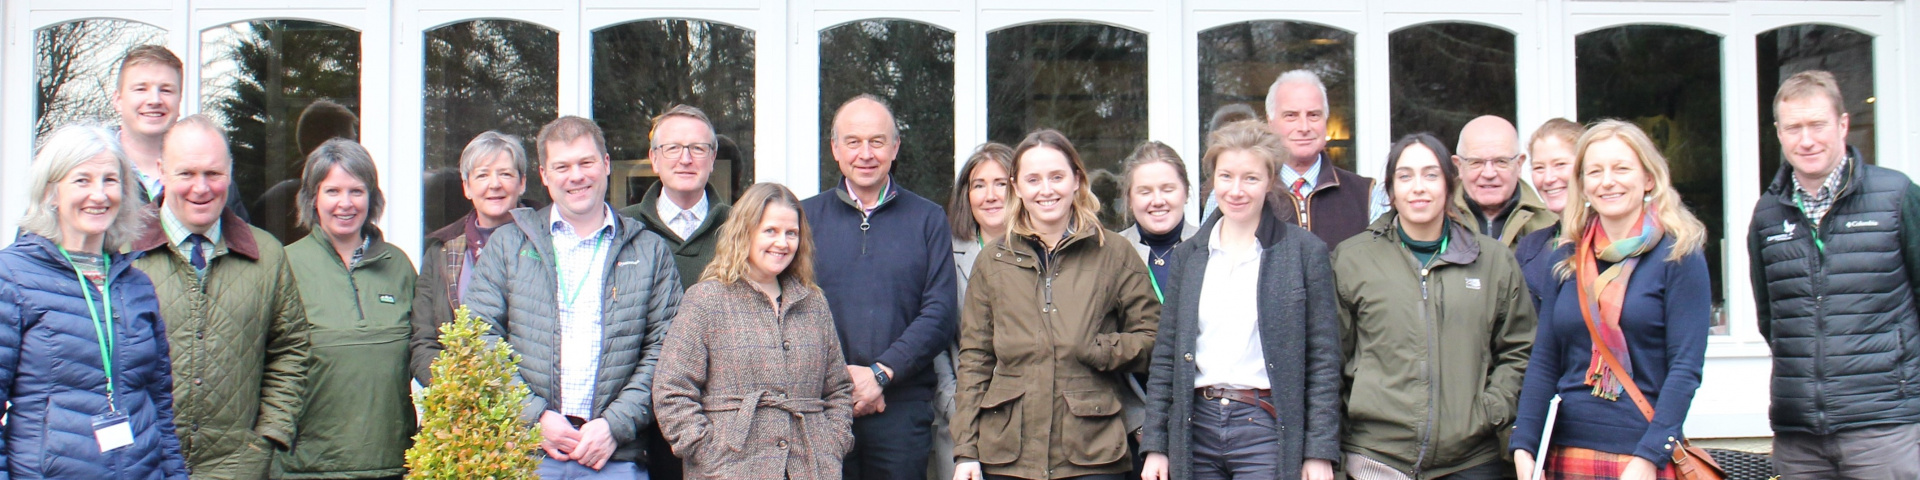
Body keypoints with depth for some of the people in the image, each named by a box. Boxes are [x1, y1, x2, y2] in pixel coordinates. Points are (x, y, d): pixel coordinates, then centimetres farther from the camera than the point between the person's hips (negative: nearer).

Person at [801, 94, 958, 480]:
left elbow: (939, 314, 0)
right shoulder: (805, 218, 9)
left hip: (903, 408, 0)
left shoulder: (928, 220, 9)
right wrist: (839, 377, -11)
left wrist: (881, 372, -11)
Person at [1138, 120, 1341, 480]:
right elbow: (1166, 355, 10)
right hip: (1197, 427, 3)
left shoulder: (1306, 252, 0)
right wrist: (1155, 444, 5)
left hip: (1267, 429, -3)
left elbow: (1324, 361, -2)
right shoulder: (1188, 254, 10)